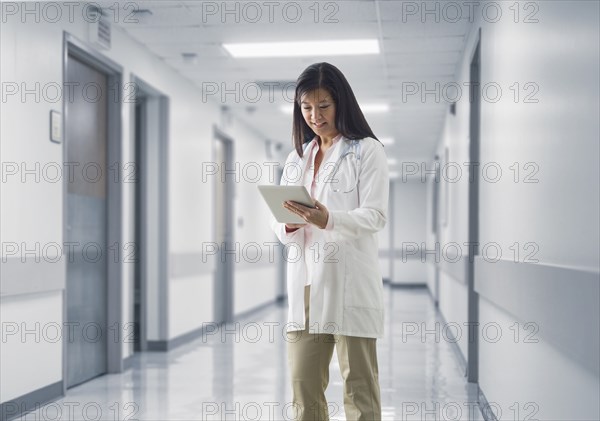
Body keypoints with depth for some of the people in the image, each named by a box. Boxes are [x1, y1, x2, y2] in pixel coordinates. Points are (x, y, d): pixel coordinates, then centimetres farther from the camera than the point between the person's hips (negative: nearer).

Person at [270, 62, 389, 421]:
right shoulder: (298, 156, 18)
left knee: (359, 389, 0)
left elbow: (375, 215, -9)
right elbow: (279, 220, 15)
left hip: (349, 283, -5)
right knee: (304, 388, 6)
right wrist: (288, 225, -10)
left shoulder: (367, 150, 1)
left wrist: (329, 220, -27)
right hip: (305, 283, 5)